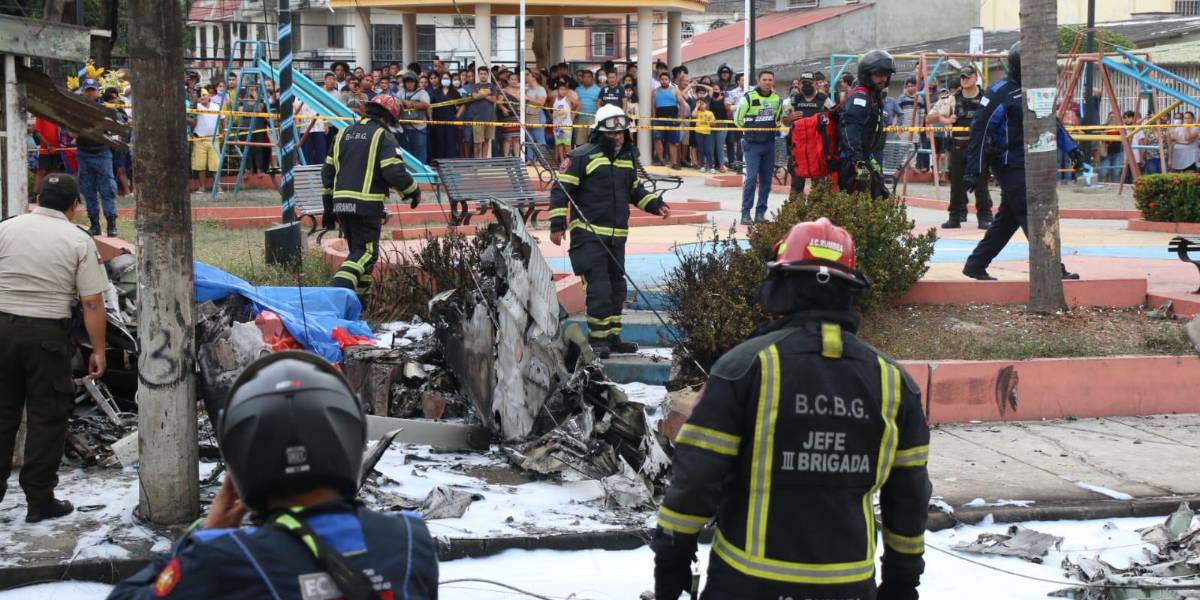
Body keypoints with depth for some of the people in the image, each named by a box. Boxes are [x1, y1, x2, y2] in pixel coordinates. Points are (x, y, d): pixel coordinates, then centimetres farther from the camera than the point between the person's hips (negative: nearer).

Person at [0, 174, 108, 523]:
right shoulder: (79, 241, -4)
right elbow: (92, 304, -7)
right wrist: (98, 351, -1)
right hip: (47, 333, -3)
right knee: (47, 417, 6)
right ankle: (39, 501, 9)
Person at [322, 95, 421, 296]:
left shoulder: (344, 133, 18)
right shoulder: (383, 136, -3)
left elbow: (327, 171, 19)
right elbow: (395, 172, -15)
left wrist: (328, 207, 24)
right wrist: (414, 192, 2)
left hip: (340, 203, 7)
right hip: (367, 204, -7)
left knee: (357, 249, 20)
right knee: (366, 252, -5)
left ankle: (359, 293, 17)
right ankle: (337, 290, -24)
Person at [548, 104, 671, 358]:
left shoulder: (627, 157, 14)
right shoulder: (583, 156, -7)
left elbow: (635, 190, 27)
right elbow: (561, 189, -7)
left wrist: (655, 204, 11)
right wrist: (557, 224, -12)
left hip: (617, 235, 7)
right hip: (588, 234, -7)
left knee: (617, 285, 12)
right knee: (598, 287, -11)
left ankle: (612, 337, 23)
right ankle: (598, 339, -1)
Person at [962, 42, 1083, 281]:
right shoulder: (999, 93, -11)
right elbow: (979, 131, -13)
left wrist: (1071, 148, 17)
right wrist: (973, 171, -17)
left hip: (1027, 162, 9)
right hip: (1009, 164, -9)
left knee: (1008, 218, 12)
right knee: (1032, 216, -11)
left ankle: (975, 265, 20)